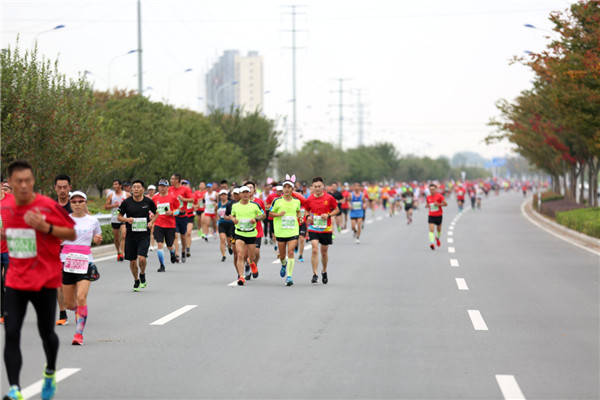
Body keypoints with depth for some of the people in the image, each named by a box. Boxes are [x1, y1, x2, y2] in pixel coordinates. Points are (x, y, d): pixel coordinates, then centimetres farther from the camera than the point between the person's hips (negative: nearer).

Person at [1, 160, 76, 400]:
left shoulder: (48, 206, -12)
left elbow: (72, 235, -7)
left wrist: (45, 227, -22)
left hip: (45, 280, -3)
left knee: (46, 333, 10)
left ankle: (50, 373, 40)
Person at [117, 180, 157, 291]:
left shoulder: (148, 202, -1)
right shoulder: (127, 202, -2)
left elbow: (156, 213, 15)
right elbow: (119, 216, 7)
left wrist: (151, 222, -3)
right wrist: (127, 219, -14)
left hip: (144, 235, -1)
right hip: (131, 235, 1)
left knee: (142, 258, -18)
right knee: (132, 261, 7)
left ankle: (142, 274, 13)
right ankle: (136, 281, 30)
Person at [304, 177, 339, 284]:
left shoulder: (329, 198, -6)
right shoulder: (309, 200, -2)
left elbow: (336, 210, 4)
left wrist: (328, 215, -14)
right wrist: (308, 217, -7)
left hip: (326, 229, 0)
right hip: (313, 228, 0)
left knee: (324, 252, 12)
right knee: (315, 250, -16)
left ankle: (324, 272, 36)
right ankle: (315, 274, -13)